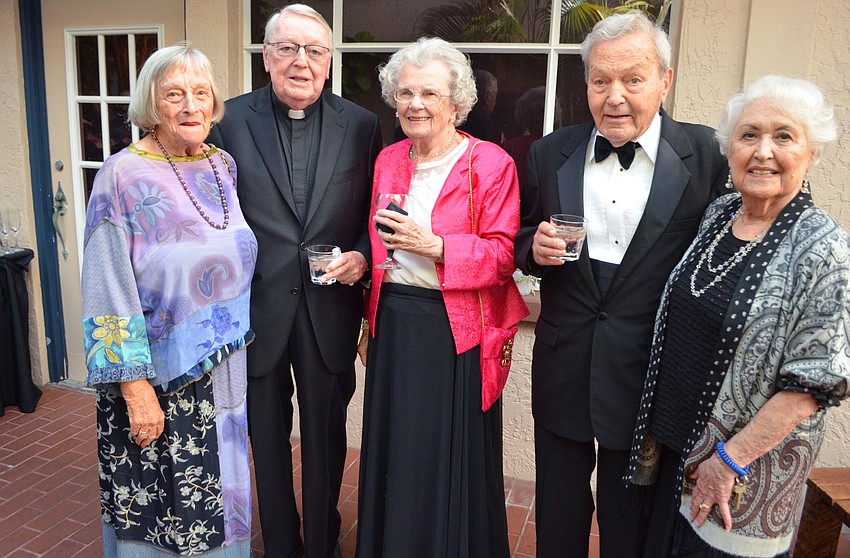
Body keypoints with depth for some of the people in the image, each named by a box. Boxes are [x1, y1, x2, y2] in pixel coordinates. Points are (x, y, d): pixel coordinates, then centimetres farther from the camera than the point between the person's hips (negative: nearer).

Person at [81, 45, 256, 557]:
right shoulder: (123, 176, -13)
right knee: (158, 500, 11)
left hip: (228, 373, 5)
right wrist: (136, 389, -16)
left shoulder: (224, 166, 4)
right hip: (158, 380, -5)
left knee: (221, 491, 19)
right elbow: (111, 293, -14)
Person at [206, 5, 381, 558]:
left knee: (326, 438, 16)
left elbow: (377, 214, 6)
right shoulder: (231, 121, -2)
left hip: (330, 307, 0)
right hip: (256, 305, 0)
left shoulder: (361, 125, 0)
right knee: (268, 436, 17)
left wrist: (362, 255, -13)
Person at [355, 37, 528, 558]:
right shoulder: (389, 160, 8)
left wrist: (434, 245, -24)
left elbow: (502, 256, -12)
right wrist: (371, 322, 13)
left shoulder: (491, 163, -9)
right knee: (394, 453, 17)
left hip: (455, 333, -5)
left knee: (452, 459, 8)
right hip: (394, 325, 5)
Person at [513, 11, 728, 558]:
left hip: (650, 377, -2)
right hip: (562, 368, 2)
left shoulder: (707, 156, -7)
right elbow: (521, 240, 10)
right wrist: (536, 247, -13)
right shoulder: (550, 153, 1)